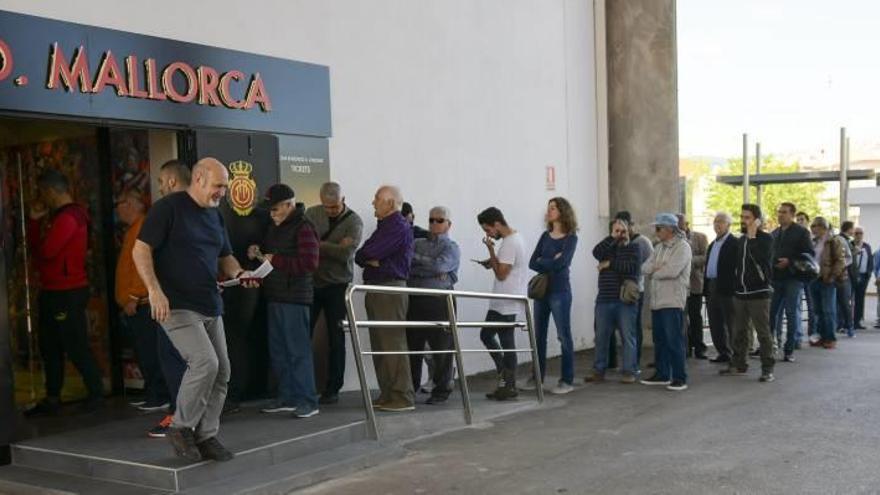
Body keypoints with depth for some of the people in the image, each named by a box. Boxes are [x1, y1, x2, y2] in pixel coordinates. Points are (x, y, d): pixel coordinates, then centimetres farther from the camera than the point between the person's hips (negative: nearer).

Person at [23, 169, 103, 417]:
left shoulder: (68, 217, -17)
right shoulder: (58, 216, 16)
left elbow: (46, 250, -24)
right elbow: (36, 246, 15)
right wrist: (35, 219, 4)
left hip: (68, 293, -10)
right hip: (52, 291, 10)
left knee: (76, 347, -3)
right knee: (50, 348, 13)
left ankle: (96, 394, 7)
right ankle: (52, 399, 19)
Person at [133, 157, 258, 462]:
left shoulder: (214, 215, 16)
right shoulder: (169, 207, -7)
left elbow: (224, 257, 24)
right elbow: (141, 250, -12)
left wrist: (238, 273, 2)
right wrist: (155, 290, -23)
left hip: (210, 307, 8)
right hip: (177, 306, -8)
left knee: (221, 372, 4)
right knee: (205, 362, -20)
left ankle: (206, 436, 17)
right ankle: (181, 427, -1)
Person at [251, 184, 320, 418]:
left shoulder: (303, 227, -11)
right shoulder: (275, 227, 16)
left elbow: (310, 263, -20)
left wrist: (276, 260, -18)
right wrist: (258, 254, 7)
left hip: (295, 297, -9)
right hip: (275, 296, 9)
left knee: (298, 350, -6)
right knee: (278, 350, 12)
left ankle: (307, 401, -1)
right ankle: (287, 397, 20)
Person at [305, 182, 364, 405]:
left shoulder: (354, 222, -7)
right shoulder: (312, 213, 5)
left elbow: (345, 253, -20)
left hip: (337, 285, -3)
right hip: (311, 281, 3)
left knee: (335, 338, 4)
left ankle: (333, 388, 12)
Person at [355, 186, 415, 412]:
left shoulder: (399, 227, -11)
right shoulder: (384, 226, 20)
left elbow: (367, 254, -18)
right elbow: (359, 257, 14)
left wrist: (367, 255, 4)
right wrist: (371, 259, -6)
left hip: (390, 289, -10)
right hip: (376, 289, 10)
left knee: (393, 345, -9)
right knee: (379, 345, 11)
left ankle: (403, 397, -6)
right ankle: (387, 395, 17)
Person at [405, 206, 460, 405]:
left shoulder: (451, 248, 5)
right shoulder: (418, 244, 17)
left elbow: (439, 265, -14)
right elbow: (407, 267, 1)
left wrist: (416, 259, -5)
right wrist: (431, 273, -10)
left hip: (439, 301, -4)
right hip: (415, 300, 4)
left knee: (441, 347, 0)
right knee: (412, 345, 4)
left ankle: (441, 390, 10)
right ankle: (411, 387, 14)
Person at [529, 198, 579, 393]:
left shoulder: (570, 238, -3)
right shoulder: (545, 236, 13)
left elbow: (561, 263, -17)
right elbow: (532, 263, 4)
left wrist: (543, 263, -3)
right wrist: (551, 264, -9)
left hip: (560, 291, -6)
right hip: (541, 290, 6)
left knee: (564, 335, -2)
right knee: (539, 335, 9)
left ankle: (567, 381, 3)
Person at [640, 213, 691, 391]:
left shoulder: (682, 247, -8)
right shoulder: (659, 248, 17)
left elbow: (672, 271, -21)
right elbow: (645, 268, 9)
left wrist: (654, 272, -4)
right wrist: (657, 267, -11)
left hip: (673, 301, -8)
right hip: (657, 301, 8)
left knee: (674, 340, -6)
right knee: (659, 340, 13)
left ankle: (680, 378, -1)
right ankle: (662, 374, 23)